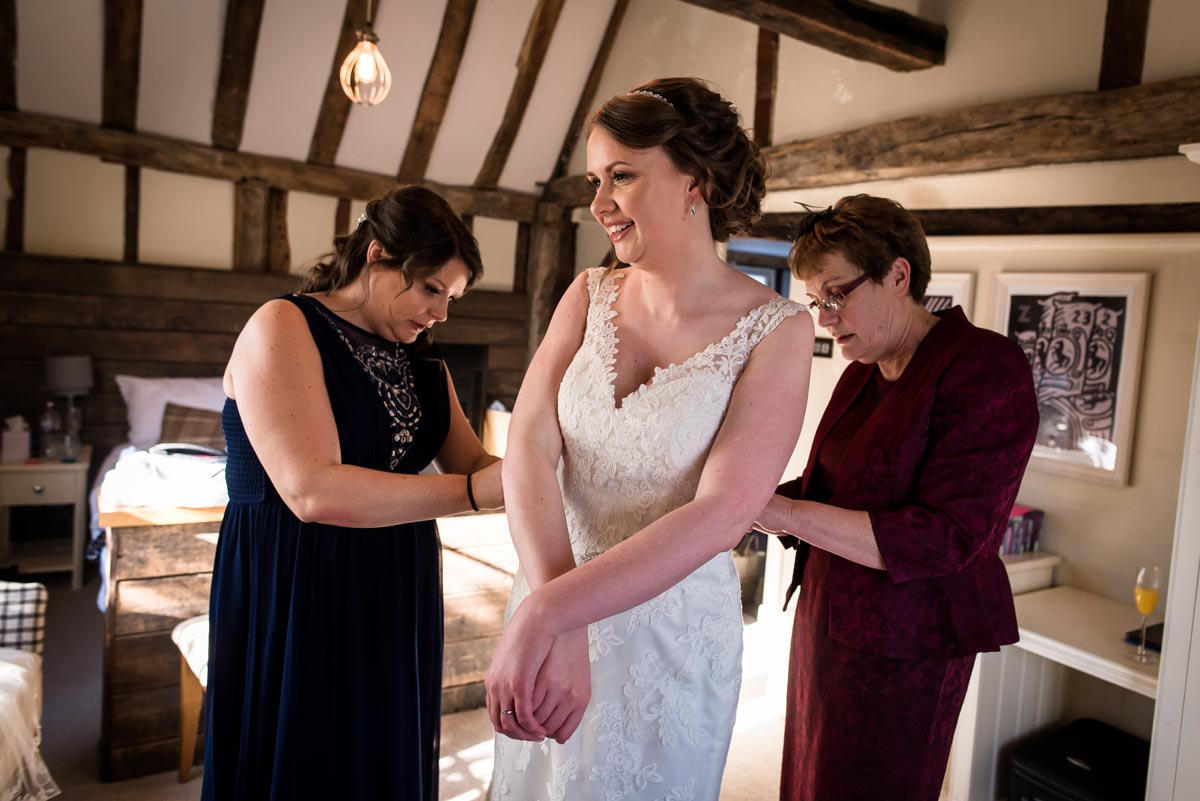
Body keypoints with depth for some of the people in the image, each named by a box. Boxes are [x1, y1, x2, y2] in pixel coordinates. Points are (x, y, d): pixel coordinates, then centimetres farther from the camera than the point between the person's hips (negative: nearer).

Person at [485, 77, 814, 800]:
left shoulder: (775, 332, -14)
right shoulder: (591, 296, -2)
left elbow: (722, 515, -23)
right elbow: (530, 445, -14)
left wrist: (549, 609, -31)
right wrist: (550, 603, -30)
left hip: (673, 633, -3)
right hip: (553, 612, 4)